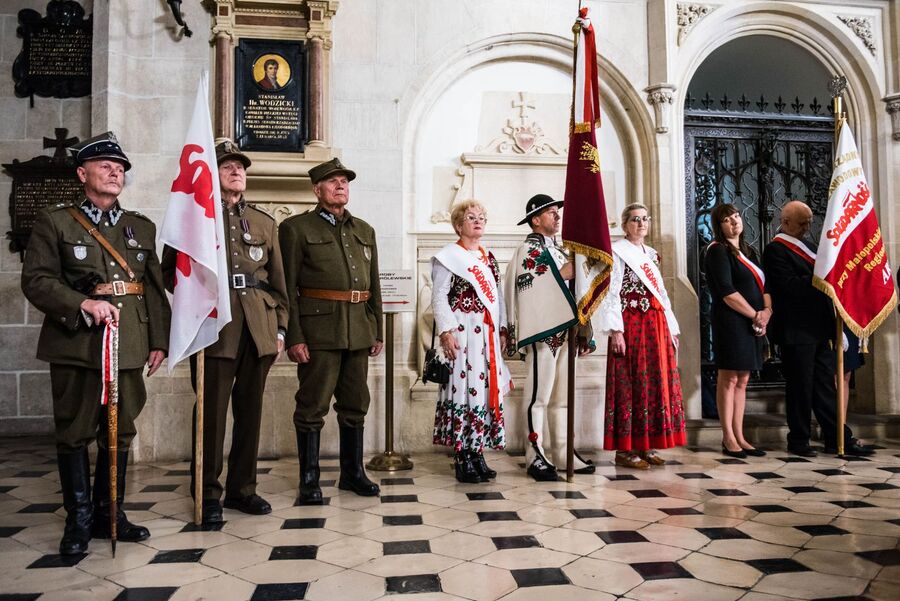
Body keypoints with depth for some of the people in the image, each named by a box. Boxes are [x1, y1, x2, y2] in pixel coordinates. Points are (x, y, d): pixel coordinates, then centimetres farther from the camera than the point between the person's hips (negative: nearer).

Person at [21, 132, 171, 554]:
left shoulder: (142, 227, 14)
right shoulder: (54, 222, 4)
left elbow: (155, 289, 11)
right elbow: (35, 280, -5)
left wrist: (159, 340, 5)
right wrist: (83, 304, -20)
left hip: (130, 345, 3)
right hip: (77, 345, -3)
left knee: (121, 432, 9)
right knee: (74, 433, 4)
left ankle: (109, 515, 23)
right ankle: (79, 520, 18)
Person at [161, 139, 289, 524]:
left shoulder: (265, 223, 18)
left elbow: (278, 281, 15)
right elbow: (170, 272, 7)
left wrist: (280, 328, 9)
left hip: (259, 327, 4)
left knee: (250, 408, 8)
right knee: (212, 409, -2)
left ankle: (242, 487, 20)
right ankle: (208, 493, 11)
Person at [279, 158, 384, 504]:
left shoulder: (364, 230, 17)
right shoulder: (296, 228, 2)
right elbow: (287, 287, -5)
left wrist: (378, 332, 12)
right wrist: (294, 337, -12)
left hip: (359, 331, 5)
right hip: (319, 329, -5)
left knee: (355, 405, 11)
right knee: (313, 407, 1)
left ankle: (353, 472, 24)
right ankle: (309, 480, 12)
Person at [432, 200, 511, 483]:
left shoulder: (489, 258, 18)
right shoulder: (448, 257, -2)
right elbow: (439, 297, -8)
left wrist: (502, 329, 12)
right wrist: (446, 331, -17)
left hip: (488, 334, 7)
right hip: (462, 334, -7)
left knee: (485, 388, 7)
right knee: (463, 387, -6)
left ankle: (477, 453, 15)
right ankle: (462, 458, 2)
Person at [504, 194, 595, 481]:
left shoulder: (558, 249, 21)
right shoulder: (528, 249, -4)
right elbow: (526, 289, -16)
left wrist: (580, 332, 17)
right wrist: (561, 274, -14)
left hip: (563, 330, 9)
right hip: (542, 331, -8)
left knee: (562, 396, 11)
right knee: (538, 395, -6)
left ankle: (561, 452, 18)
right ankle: (535, 456, 0)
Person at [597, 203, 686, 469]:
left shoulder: (651, 254, 20)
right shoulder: (617, 252, -3)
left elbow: (661, 294, 21)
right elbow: (611, 293, -11)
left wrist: (671, 328, 15)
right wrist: (615, 330, -19)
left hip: (656, 327, 8)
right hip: (631, 326, -7)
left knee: (657, 383, 7)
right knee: (631, 385, -6)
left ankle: (647, 446, 16)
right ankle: (625, 449, 1)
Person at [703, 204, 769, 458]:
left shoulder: (747, 251, 19)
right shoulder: (718, 251, -6)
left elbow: (763, 284, 15)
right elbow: (727, 292, -15)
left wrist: (767, 310, -4)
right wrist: (755, 315, -10)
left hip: (752, 324, 8)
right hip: (730, 322, -8)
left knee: (742, 381, 9)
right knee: (728, 379, -3)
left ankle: (739, 437, 15)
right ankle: (728, 439, 3)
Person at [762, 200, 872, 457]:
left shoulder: (808, 245, 18)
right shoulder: (775, 250, -10)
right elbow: (790, 286, -20)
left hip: (818, 329, 8)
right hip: (796, 332, -8)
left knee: (826, 385, 12)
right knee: (800, 387, 1)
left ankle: (837, 438, 19)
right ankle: (798, 441, 13)